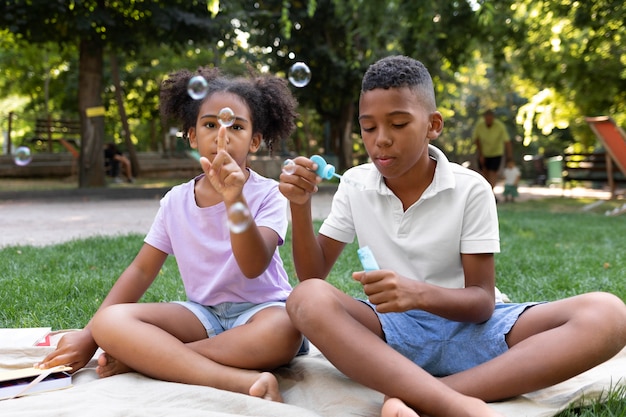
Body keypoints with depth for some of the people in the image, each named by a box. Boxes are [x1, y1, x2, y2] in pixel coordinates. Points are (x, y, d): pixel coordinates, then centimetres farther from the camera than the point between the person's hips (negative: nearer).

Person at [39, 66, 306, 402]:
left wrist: (234, 200, -38)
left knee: (283, 329, -40)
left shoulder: (267, 194, -6)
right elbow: (142, 269, 9)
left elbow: (253, 267, -22)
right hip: (203, 313, 3)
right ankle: (243, 381, -33)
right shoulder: (176, 201, 5)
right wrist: (88, 334, 3)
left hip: (260, 309, -3)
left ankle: (144, 358, -24)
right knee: (109, 323, -21)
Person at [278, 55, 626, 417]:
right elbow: (313, 277, 3)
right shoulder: (355, 184, 2)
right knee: (308, 299, -31)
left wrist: (420, 294, -31)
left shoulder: (470, 189, -7)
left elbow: (482, 301, -10)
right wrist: (300, 206, -14)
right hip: (391, 330, 1)